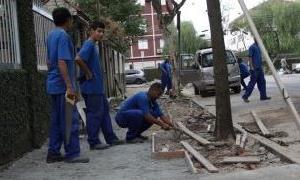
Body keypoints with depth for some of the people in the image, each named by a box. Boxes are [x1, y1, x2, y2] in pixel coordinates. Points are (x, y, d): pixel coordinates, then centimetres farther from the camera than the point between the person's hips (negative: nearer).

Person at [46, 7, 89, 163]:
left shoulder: (51, 35, 14)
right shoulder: (63, 36, -14)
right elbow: (62, 62, -21)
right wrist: (69, 86, -23)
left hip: (53, 85, 9)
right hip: (62, 85, -9)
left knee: (56, 120, 12)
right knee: (70, 120, -4)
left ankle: (53, 153, 16)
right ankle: (72, 154, 0)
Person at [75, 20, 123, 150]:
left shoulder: (94, 46, 16)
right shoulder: (89, 45, -14)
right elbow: (78, 59, -29)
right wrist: (88, 73, -19)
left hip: (98, 87, 10)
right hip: (91, 87, -10)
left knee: (104, 110, 14)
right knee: (94, 114, -4)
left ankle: (111, 138, 23)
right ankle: (94, 142, 4)